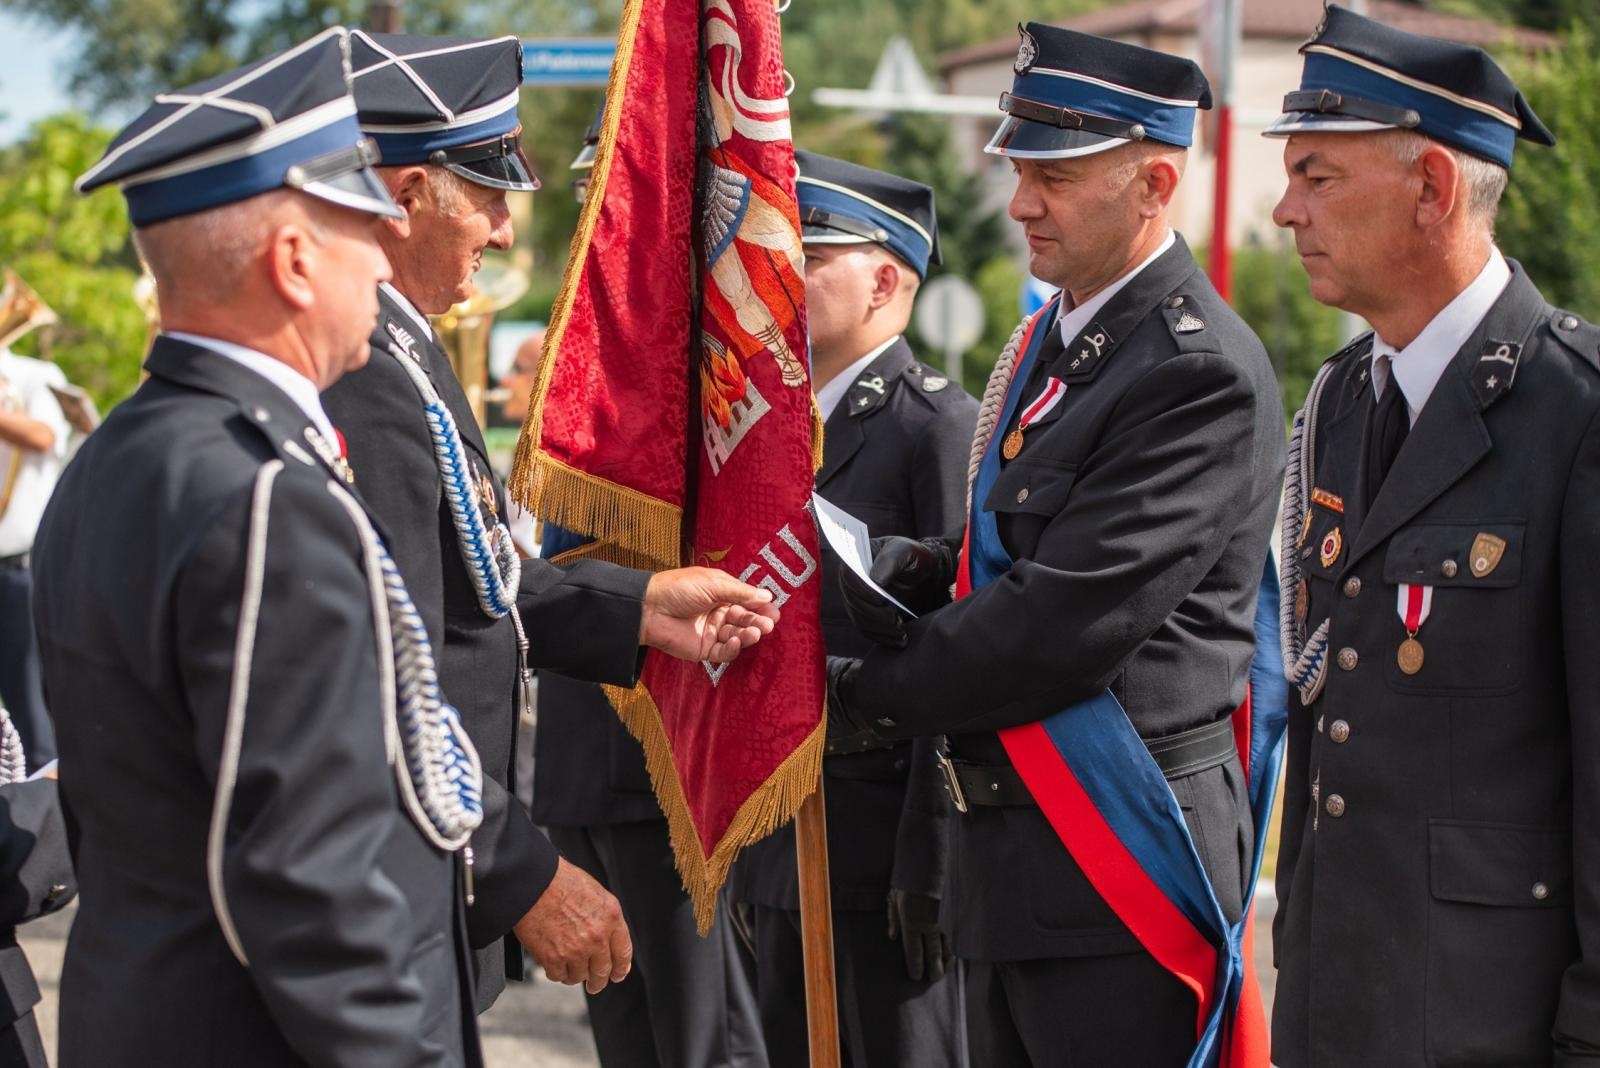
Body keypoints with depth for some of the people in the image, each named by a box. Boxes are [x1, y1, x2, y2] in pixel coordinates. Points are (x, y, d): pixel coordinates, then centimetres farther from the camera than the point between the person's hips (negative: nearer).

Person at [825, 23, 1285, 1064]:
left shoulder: (1202, 373, -18)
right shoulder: (1052, 338, 13)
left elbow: (1068, 622, -23)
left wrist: (866, 696, -11)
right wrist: (916, 566, -4)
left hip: (1118, 867, -9)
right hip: (1011, 851, 9)